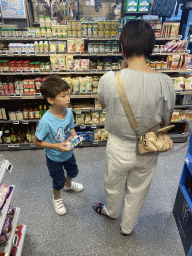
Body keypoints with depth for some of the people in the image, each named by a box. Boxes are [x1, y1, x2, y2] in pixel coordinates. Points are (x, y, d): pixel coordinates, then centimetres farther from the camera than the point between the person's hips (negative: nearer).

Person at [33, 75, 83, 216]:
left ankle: (68, 184, 67)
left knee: (73, 171, 31)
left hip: (68, 152, 6)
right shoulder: (46, 121, -34)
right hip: (54, 158, -5)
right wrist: (57, 146, -30)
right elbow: (37, 141, -22)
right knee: (58, 181, 18)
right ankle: (57, 198, 52)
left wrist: (75, 137, -16)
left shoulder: (69, 112, -16)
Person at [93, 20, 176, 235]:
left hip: (118, 147, -1)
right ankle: (127, 226, 53)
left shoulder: (109, 79, -24)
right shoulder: (165, 82, -19)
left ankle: (111, 211, 62)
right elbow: (166, 122, -6)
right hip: (148, 152, 2)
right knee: (137, 192, 27)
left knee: (114, 186, 30)